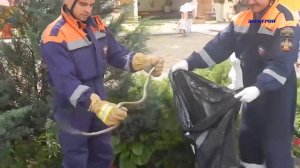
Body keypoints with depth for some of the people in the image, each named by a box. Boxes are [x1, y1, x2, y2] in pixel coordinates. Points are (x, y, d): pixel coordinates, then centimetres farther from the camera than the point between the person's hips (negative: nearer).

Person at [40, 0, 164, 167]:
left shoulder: (97, 25, 1)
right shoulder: (55, 37, -20)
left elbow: (117, 53, 1)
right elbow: (65, 81, -30)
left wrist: (145, 61, -19)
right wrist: (98, 106, -44)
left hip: (99, 97, 6)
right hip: (72, 108, -6)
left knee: (104, 154, 19)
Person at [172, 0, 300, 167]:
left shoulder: (285, 22, -19)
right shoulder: (242, 19, 2)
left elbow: (282, 64, -27)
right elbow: (220, 45, -1)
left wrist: (259, 88, -39)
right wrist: (190, 62, -11)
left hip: (277, 93, -7)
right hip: (252, 89, 7)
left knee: (276, 142, -1)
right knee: (248, 135, 19)